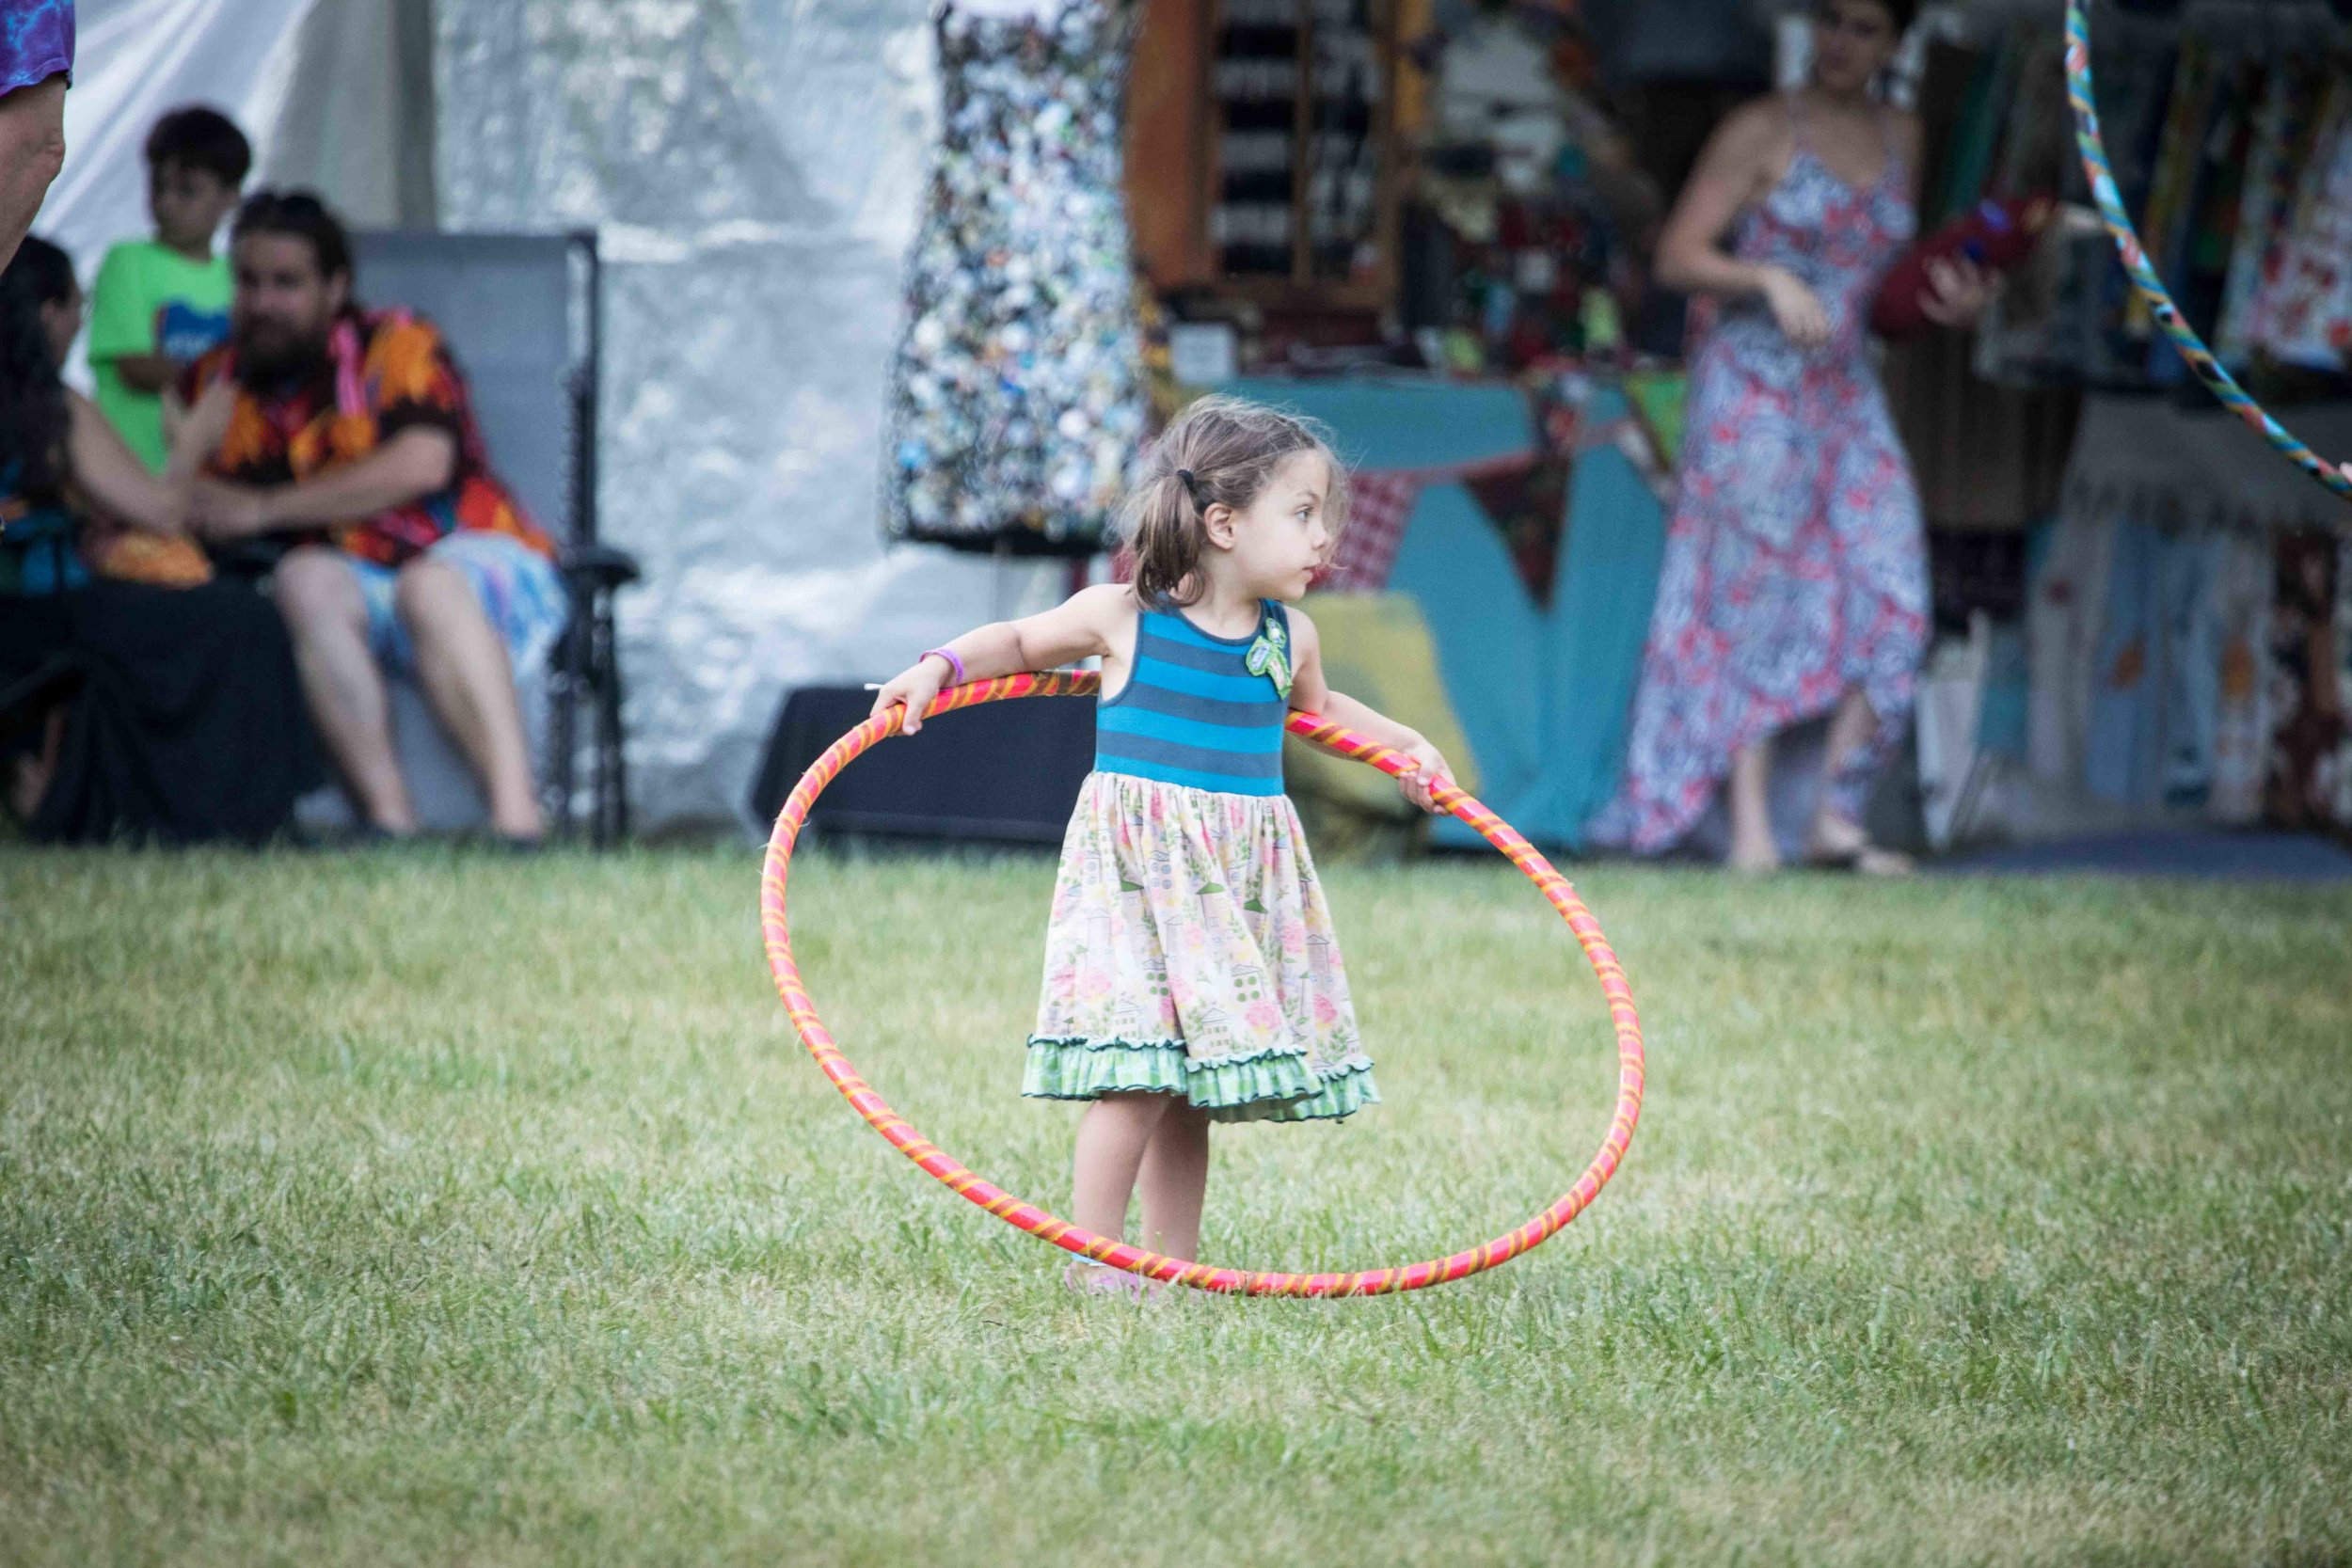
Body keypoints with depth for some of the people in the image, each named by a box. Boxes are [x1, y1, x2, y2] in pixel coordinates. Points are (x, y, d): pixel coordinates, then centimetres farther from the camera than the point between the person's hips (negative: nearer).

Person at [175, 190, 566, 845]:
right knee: (305, 579, -29)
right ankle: (387, 815, -38)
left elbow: (422, 464, -18)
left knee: (428, 583, -35)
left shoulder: (397, 345, 0)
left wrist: (263, 507, -18)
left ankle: (515, 810, -48)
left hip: (486, 574, -3)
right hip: (362, 597, 3)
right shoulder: (219, 382, 12)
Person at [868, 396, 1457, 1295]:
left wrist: (1403, 746, 24)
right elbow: (1021, 642, 12)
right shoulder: (1122, 618, -5)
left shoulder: (1290, 638, 8)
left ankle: (1173, 1266, 14)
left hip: (1244, 881, 5)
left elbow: (1317, 708, 31)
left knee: (1192, 1089, 7)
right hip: (1138, 871, -5)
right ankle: (1093, 1263, -6)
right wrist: (943, 668, -1)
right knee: (1139, 1073, -13)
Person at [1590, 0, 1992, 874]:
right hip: (1752, 386, -5)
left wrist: (1950, 300, 3)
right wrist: (1772, 280, -22)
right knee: (1756, 604, -5)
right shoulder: (1762, 132, -4)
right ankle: (1751, 828, -3)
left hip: (1846, 397, 5)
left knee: (1891, 600, -7)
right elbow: (1678, 258, -7)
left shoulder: (1899, 139, 12)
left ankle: (1837, 817, -3)